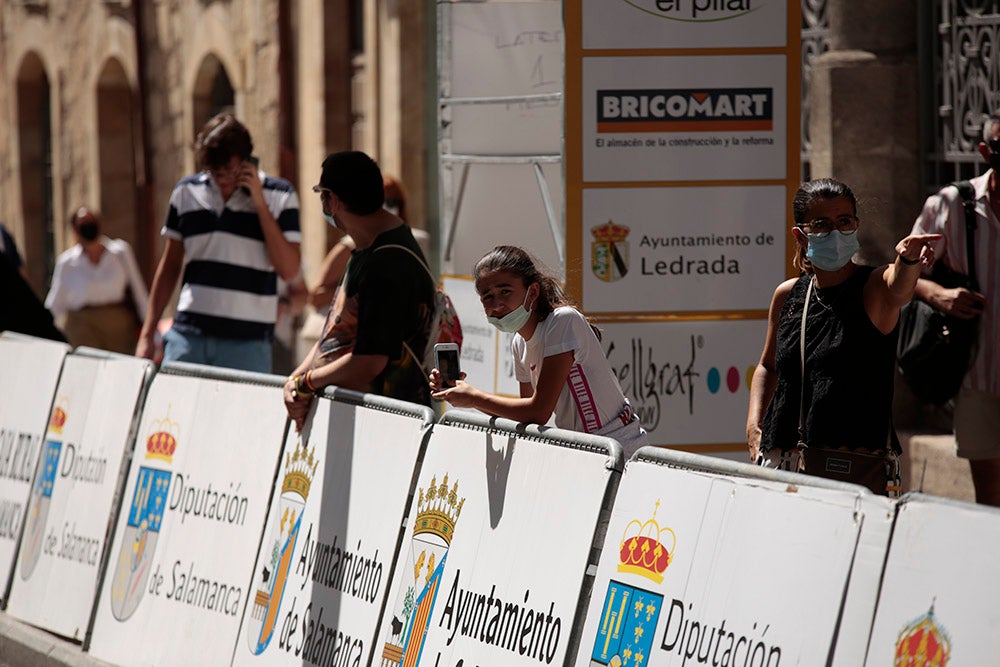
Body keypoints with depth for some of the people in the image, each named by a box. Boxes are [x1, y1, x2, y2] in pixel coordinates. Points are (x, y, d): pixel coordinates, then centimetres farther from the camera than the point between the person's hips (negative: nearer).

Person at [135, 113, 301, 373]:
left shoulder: (280, 196, 1)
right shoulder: (187, 192, 8)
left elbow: (289, 271, -7)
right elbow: (170, 266, 16)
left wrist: (260, 204, -10)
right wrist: (148, 334, 12)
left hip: (248, 343, -2)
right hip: (189, 335, 2)